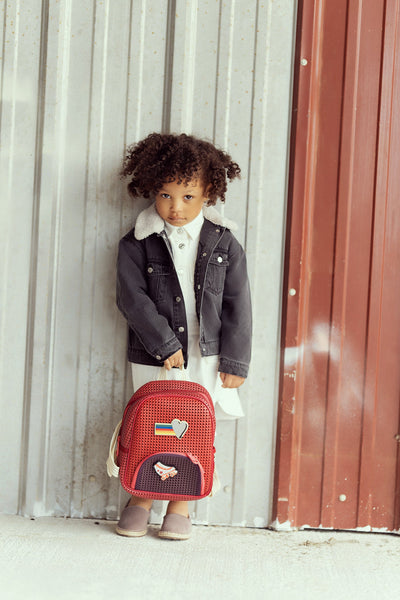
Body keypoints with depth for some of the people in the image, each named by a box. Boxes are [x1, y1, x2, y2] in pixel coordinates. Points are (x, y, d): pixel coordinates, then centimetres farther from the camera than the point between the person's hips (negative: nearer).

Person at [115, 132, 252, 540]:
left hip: (207, 356, 1)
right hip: (153, 357, -1)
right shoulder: (136, 245, -3)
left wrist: (235, 361, -3)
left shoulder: (224, 244, 0)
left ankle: (181, 506, 22)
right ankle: (140, 498, 27)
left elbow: (237, 305, 1)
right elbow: (132, 298, -10)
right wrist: (164, 344, -17)